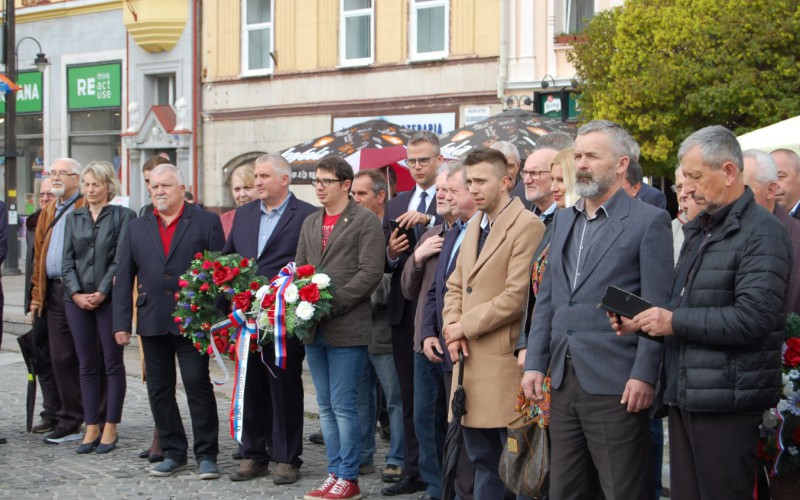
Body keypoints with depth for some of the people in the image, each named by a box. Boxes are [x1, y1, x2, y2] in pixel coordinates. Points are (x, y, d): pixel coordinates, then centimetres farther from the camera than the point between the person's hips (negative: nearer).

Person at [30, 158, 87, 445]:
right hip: (54, 292, 7)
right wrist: (37, 294, 14)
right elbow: (39, 255, 20)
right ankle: (70, 422, 13)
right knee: (60, 358, 7)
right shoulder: (48, 213, 19)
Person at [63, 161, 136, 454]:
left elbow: (121, 259, -7)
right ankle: (91, 428, 11)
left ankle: (110, 428, 7)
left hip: (109, 298, -4)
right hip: (77, 299, 4)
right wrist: (76, 293, -6)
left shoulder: (123, 216, 0)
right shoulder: (73, 218, 13)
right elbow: (67, 260, 8)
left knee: (112, 362, 1)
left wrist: (101, 292, -14)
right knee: (87, 364, 7)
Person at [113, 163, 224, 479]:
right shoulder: (137, 228, 13)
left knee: (198, 384, -5)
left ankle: (206, 455, 4)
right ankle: (173, 453, 18)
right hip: (152, 323, 4)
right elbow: (124, 278, 10)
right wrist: (121, 322, 2)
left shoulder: (206, 223, 1)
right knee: (159, 389, 8)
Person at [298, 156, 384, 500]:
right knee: (326, 407, 11)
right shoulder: (310, 223, 17)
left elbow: (371, 272, -12)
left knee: (343, 406, -5)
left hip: (347, 328, -7)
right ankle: (335, 472, 18)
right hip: (314, 328, 7)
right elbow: (300, 269, 19)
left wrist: (332, 304, -17)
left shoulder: (365, 222, -4)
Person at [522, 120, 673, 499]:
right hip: (564, 380, 7)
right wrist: (535, 364, 9)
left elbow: (656, 308, -9)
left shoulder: (649, 222, -4)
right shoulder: (564, 220, 16)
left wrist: (644, 375, -15)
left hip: (614, 383, -6)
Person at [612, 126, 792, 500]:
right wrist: (643, 322, 5)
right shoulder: (698, 230, 18)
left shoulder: (762, 232, -11)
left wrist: (674, 322, -17)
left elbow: (753, 318, -22)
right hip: (684, 397, 9)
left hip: (727, 403, -9)